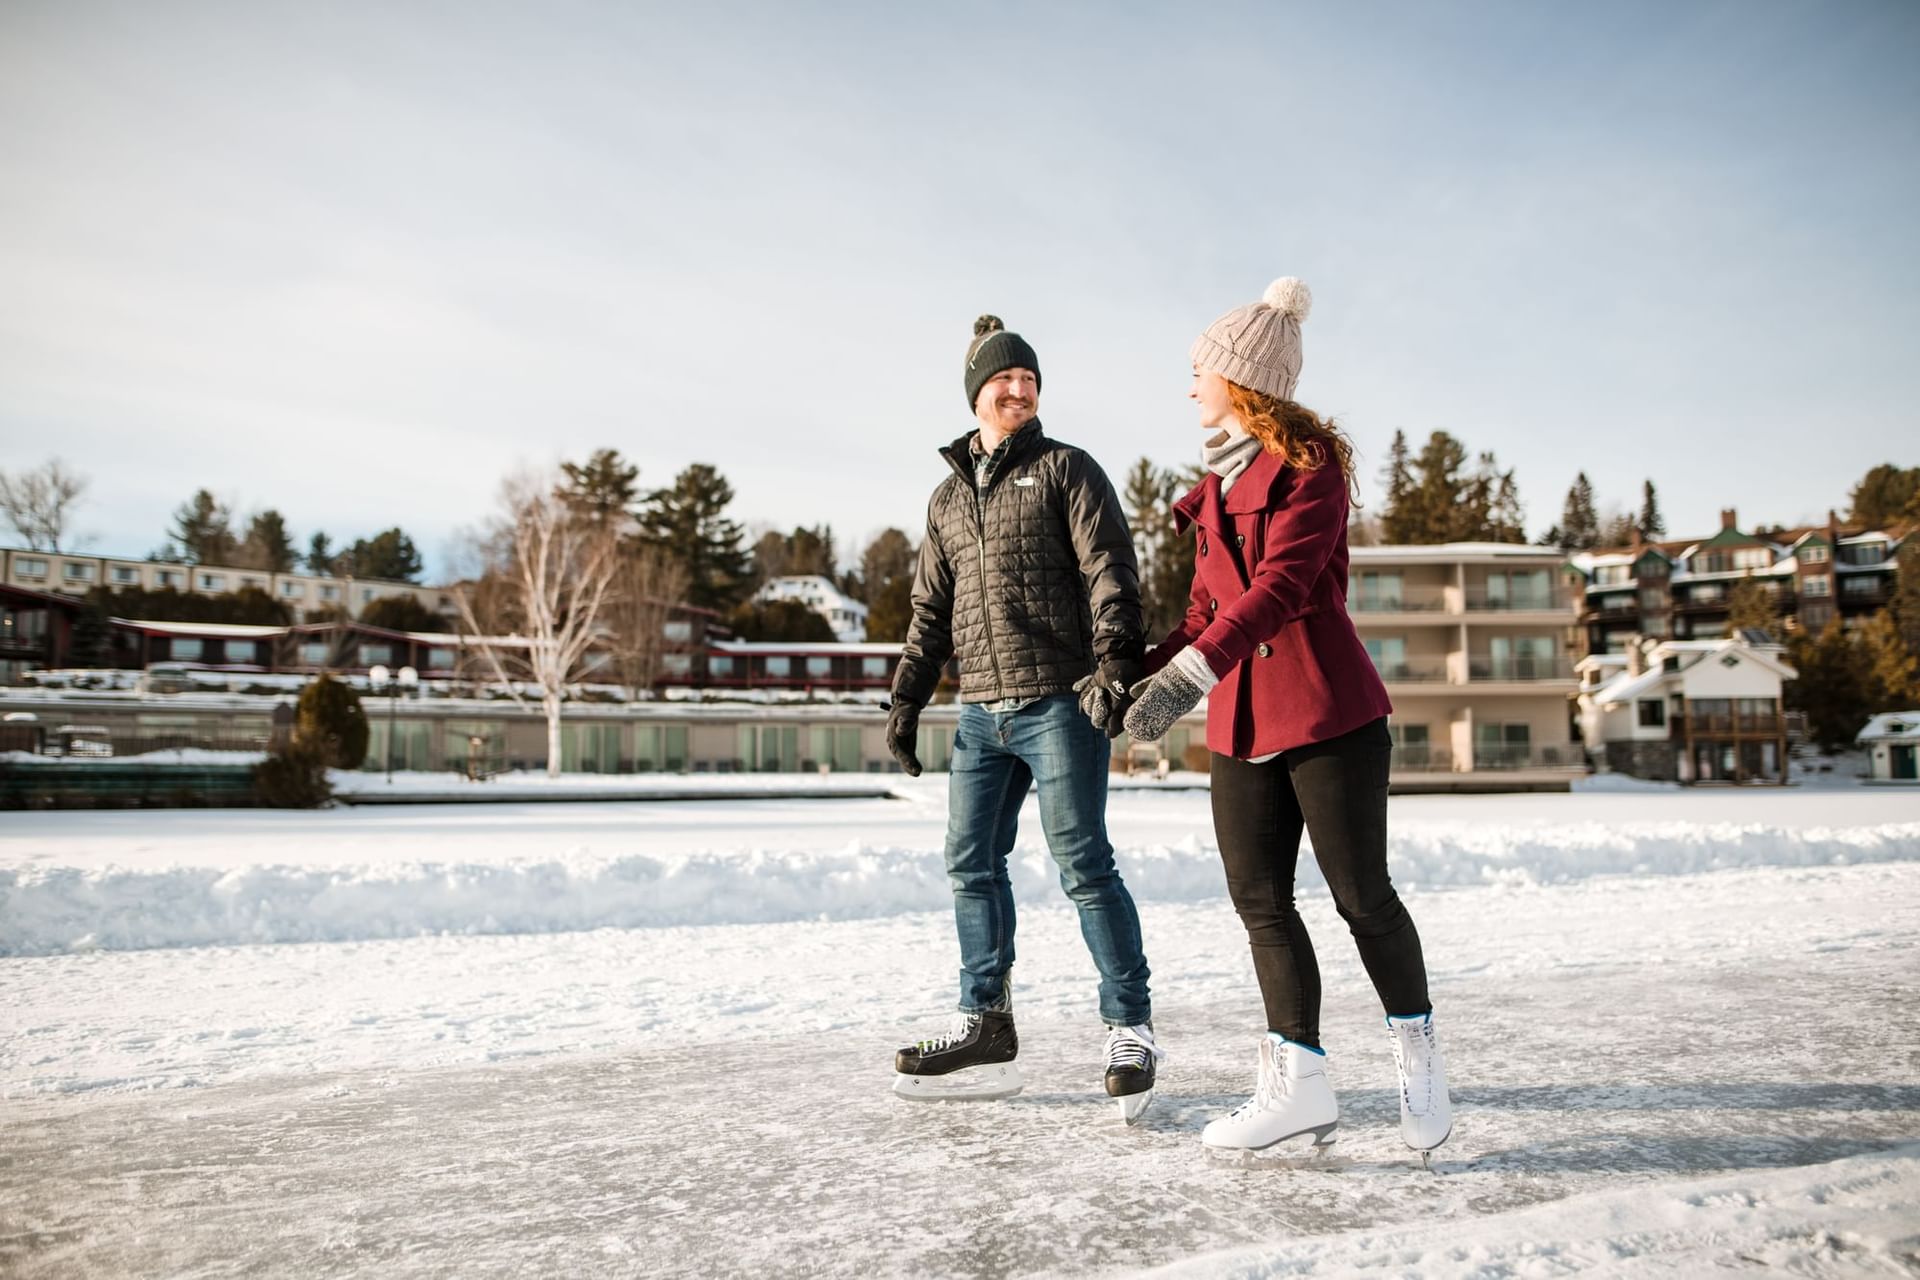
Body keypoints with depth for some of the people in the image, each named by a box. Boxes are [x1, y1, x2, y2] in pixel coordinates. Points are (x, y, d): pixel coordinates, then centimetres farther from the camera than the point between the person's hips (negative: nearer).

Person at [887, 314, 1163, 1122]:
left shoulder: (1066, 469, 4)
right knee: (971, 864, 6)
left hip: (1061, 702, -6)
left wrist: (1116, 664, -20)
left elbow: (1110, 574, -7)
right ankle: (984, 1027, 18)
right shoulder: (947, 497, 20)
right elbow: (930, 609, 22)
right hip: (981, 713, 6)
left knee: (1083, 866, -5)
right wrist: (906, 698, 15)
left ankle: (1130, 1030, 6)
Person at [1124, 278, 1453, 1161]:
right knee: (1259, 899, 3)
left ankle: (1417, 1052, 21)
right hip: (1241, 720, 7)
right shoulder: (1217, 484, 17)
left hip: (1328, 708, -7)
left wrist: (1191, 672, -32)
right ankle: (1299, 1081, 9)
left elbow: (1282, 583, -21)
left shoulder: (1310, 464, -6)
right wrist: (1139, 672, 9)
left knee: (1359, 891, -1)